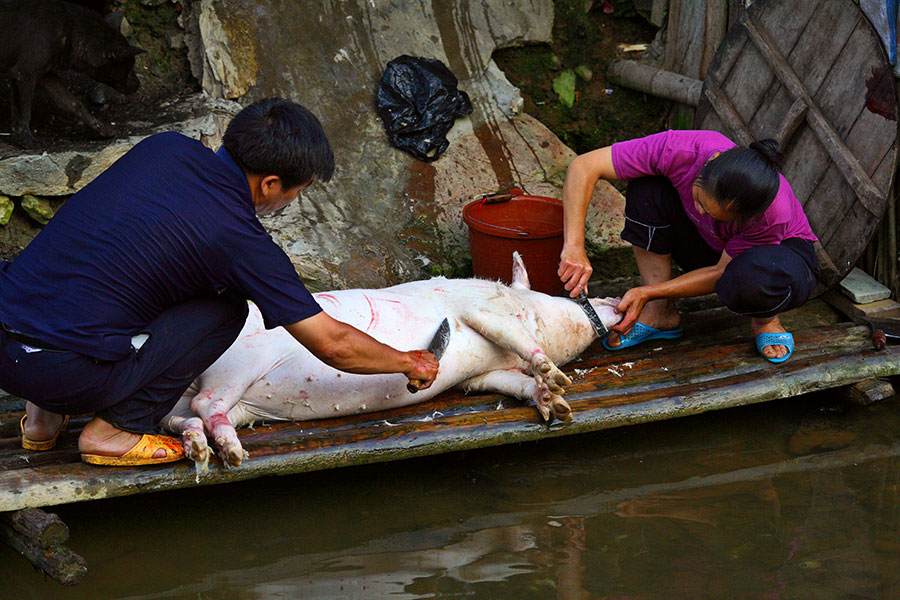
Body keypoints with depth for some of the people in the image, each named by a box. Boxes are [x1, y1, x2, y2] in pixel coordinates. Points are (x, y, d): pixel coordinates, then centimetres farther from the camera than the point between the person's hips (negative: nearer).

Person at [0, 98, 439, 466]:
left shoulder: (165, 148, 9)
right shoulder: (240, 239, -8)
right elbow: (333, 345, 0)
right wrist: (409, 363, 18)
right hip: (66, 373, -6)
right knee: (225, 310, 7)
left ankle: (44, 417, 25)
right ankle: (116, 430, 3)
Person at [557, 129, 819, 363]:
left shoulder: (774, 215, -39)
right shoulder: (680, 150, -35)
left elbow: (722, 273, -24)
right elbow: (583, 167, -33)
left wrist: (645, 293, -31)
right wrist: (574, 246, -42)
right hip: (707, 245, 3)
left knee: (755, 279, -43)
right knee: (647, 187, -28)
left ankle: (765, 319, -3)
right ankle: (661, 313, -15)